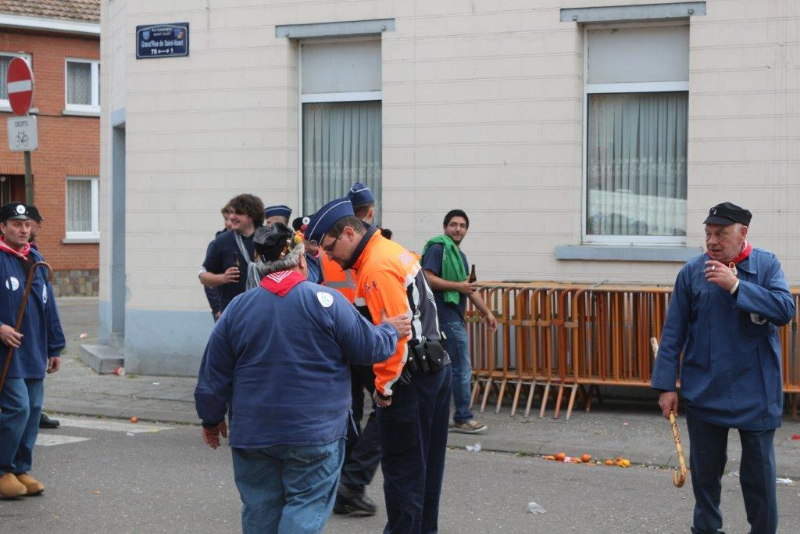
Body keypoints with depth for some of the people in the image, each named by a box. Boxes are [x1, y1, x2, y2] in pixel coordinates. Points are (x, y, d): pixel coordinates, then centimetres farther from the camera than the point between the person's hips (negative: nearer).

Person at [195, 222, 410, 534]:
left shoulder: (237, 308, 1)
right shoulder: (325, 301, -10)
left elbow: (214, 375, 6)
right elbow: (369, 348, -5)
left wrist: (211, 418, 20)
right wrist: (390, 331, 16)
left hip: (252, 434, 3)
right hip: (313, 432, -3)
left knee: (260, 508, 13)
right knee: (306, 507, 2)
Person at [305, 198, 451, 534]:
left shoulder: (376, 268, -19)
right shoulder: (393, 251, 12)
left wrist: (384, 387, -15)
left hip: (409, 379, -10)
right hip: (434, 368, 10)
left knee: (401, 470, -3)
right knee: (426, 463, 16)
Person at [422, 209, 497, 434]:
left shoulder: (460, 255, 21)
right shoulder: (437, 248, -9)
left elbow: (470, 288, 26)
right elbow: (428, 278, -19)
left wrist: (487, 312, 24)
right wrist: (457, 286, -21)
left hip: (454, 317, 10)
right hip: (447, 317, -10)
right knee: (462, 369, -6)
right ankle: (462, 418, 0)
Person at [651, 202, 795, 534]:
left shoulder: (766, 265, -3)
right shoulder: (692, 272, -2)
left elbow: (785, 310, -16)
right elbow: (673, 332, -1)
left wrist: (736, 286, -23)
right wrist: (666, 385, -4)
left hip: (755, 393, -1)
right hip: (704, 391, 1)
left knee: (759, 470, 6)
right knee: (705, 468, 11)